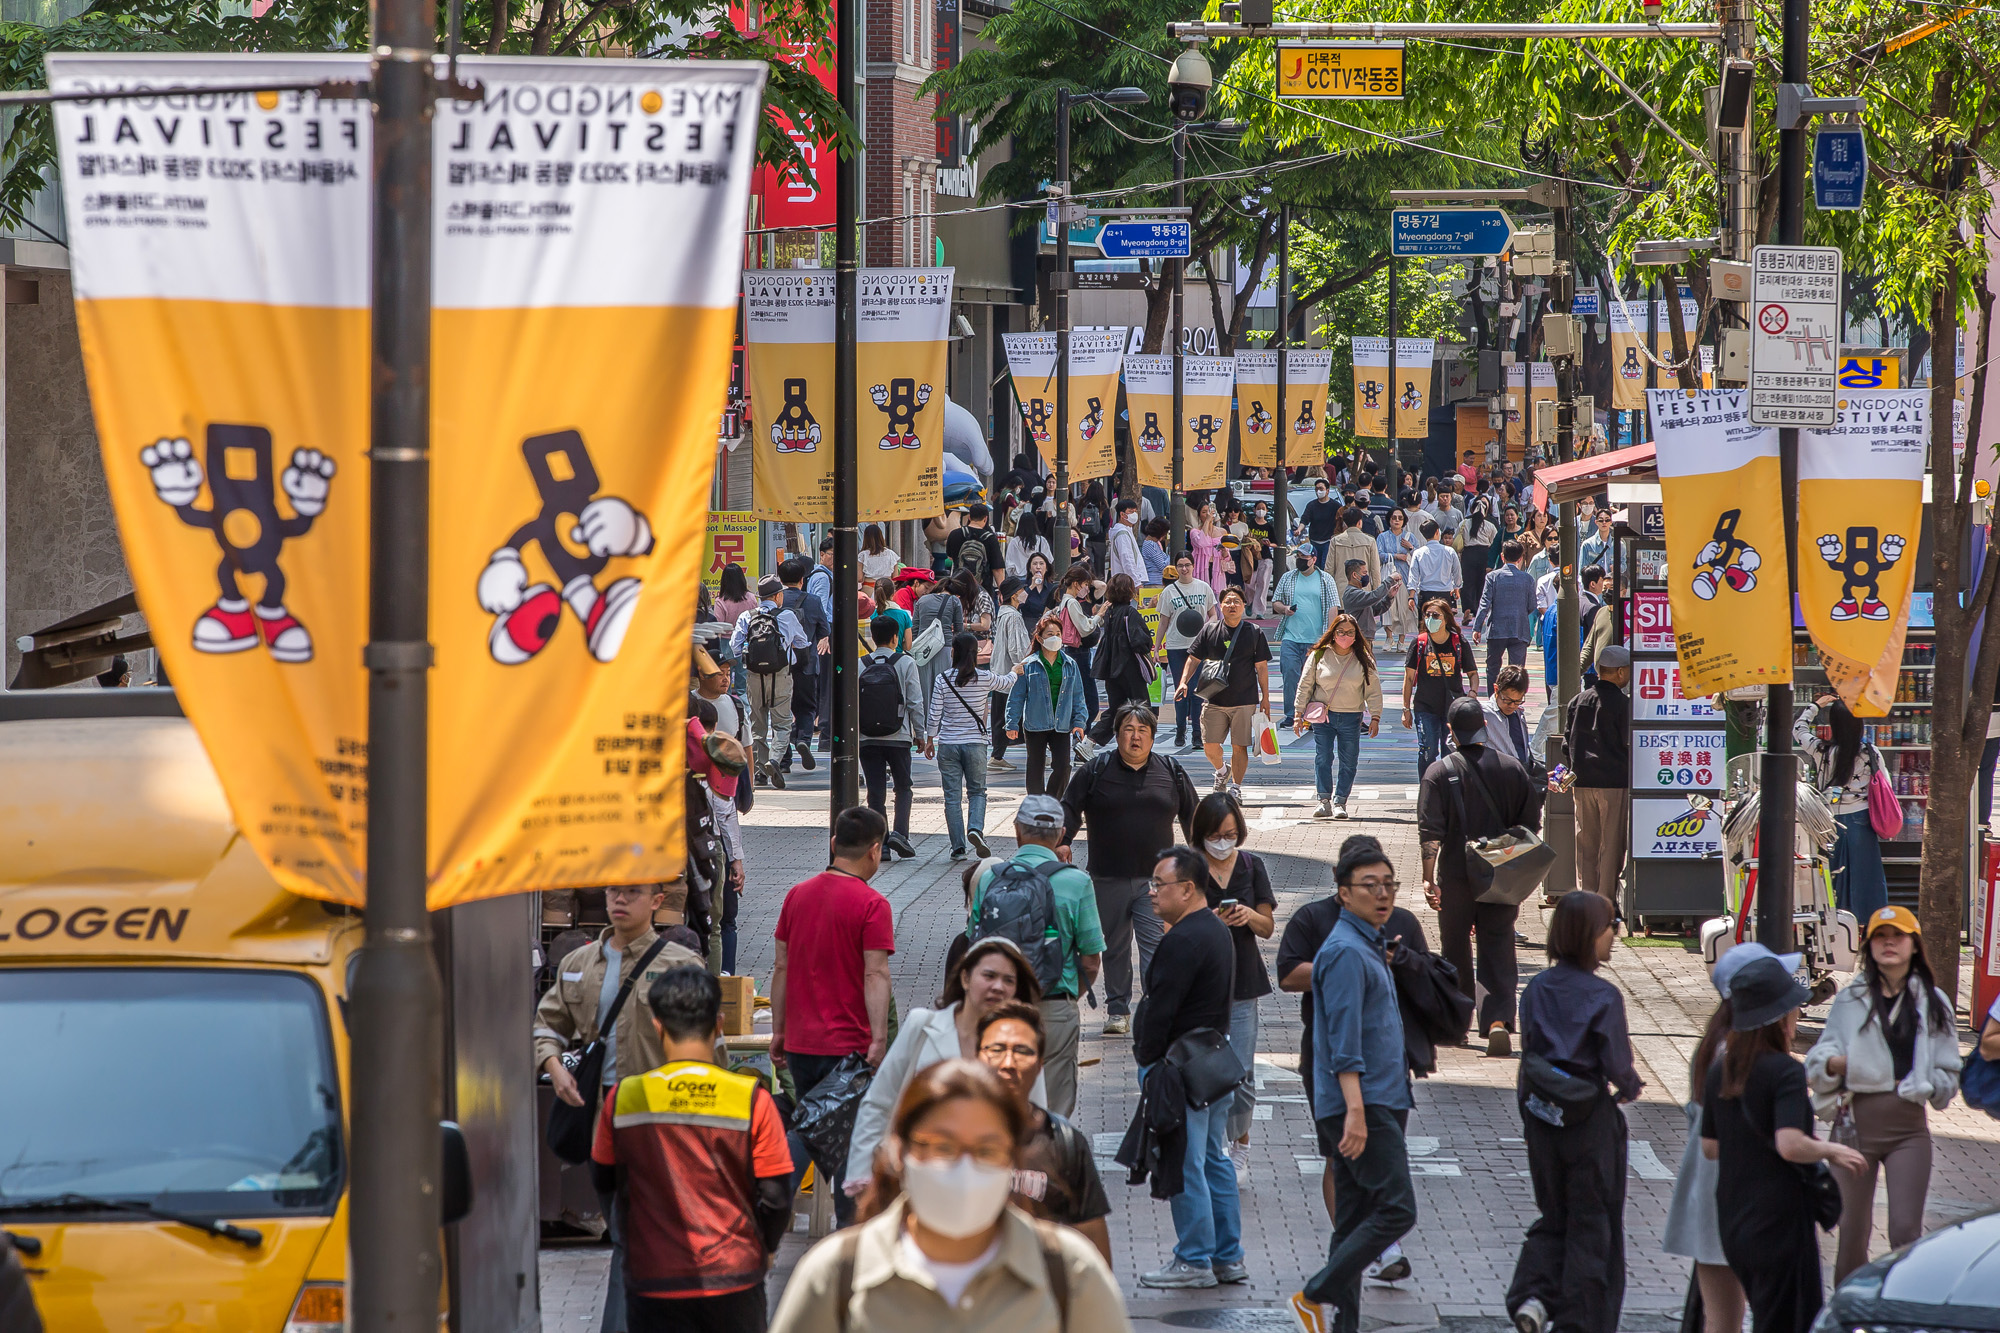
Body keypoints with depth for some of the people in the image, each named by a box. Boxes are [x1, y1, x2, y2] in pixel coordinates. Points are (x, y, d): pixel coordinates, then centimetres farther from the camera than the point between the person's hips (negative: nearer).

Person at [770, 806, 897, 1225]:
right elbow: (875, 975, -17)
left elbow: (781, 967, 10)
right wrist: (878, 1040, -20)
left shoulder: (798, 895, 7)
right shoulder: (871, 905, -11)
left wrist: (778, 1031, 15)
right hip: (848, 1045, -6)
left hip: (800, 1044, 6)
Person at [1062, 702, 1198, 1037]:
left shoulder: (1170, 772, 6)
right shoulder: (1095, 770, 1)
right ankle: (1117, 1011, 22)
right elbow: (1071, 809, 2)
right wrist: (1059, 842, -14)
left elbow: (1191, 815, 16)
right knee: (1115, 948, 10)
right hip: (1109, 880, 0)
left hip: (1156, 879, 0)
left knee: (1157, 947, -10)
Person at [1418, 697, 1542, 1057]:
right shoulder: (1512, 769, 2)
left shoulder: (1439, 773, -7)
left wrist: (1428, 877, -11)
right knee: (1498, 950, 0)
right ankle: (1499, 1020, -19)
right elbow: (1531, 823, 7)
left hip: (1456, 878, -1)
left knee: (1456, 950, 14)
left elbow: (1430, 833, -13)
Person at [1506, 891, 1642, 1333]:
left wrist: (1529, 1107, 15)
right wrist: (1630, 1086, 7)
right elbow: (1617, 1067, -13)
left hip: (1542, 1115, 5)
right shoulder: (1603, 997, -15)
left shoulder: (1536, 989, 0)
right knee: (1593, 1223, 8)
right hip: (1592, 1119, -5)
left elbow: (1529, 1053, 5)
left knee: (1554, 1217, 18)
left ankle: (1531, 1294, -2)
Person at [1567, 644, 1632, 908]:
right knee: (1611, 843, 0)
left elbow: (1569, 739, 13)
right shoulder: (1622, 703, -10)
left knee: (1586, 842, 11)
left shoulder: (1579, 700, 7)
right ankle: (1606, 901, -2)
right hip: (1614, 781, -5)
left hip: (1582, 780, 5)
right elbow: (1630, 743, -10)